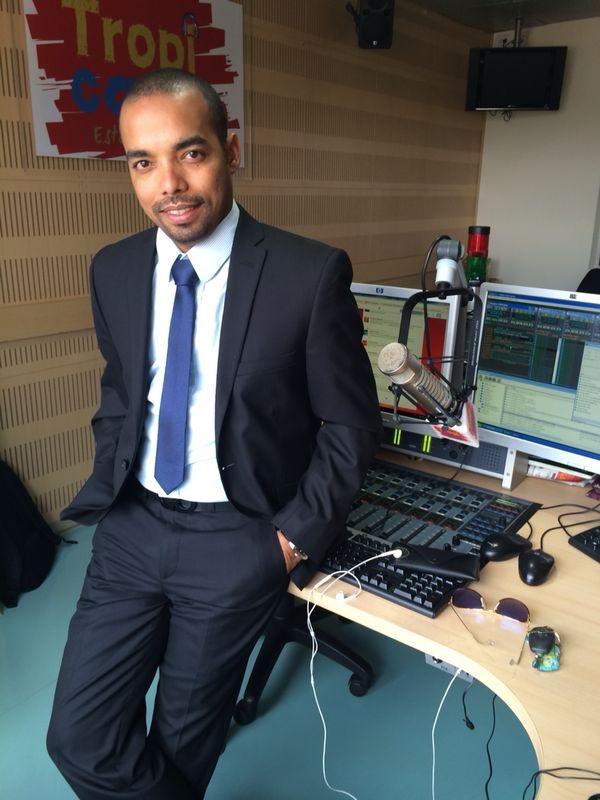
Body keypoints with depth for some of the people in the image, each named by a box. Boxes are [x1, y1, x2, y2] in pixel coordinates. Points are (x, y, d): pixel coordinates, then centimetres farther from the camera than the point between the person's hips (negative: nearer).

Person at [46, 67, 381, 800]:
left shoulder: (311, 274, -15)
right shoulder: (113, 270, 1)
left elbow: (349, 423, -7)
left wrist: (297, 534, -9)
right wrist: (110, 485, 5)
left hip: (237, 538, -3)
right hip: (132, 525, 4)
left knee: (186, 737, 17)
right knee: (79, 738, 6)